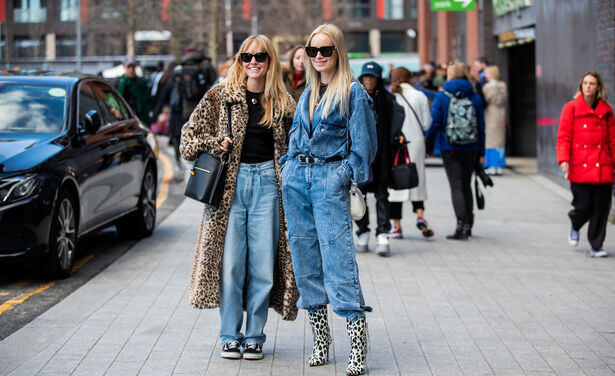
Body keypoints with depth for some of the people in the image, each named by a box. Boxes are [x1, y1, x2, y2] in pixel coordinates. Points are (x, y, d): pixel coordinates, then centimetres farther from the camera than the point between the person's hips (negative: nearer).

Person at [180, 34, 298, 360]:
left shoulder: (283, 103, 9)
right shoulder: (221, 95, 3)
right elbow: (190, 134, 7)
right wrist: (215, 144, -9)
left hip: (267, 181, 1)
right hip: (230, 182, -1)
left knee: (263, 262, 1)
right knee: (230, 262, -1)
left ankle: (254, 336, 13)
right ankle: (230, 336, 12)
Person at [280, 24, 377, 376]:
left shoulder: (353, 92, -3)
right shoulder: (308, 92, 16)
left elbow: (362, 143, -4)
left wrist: (348, 175, -10)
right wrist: (291, 166, 16)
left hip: (330, 178, -6)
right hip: (297, 178, 7)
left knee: (338, 255, -13)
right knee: (305, 254, 6)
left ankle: (358, 344, -11)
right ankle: (320, 339, 15)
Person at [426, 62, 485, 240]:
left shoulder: (442, 97, -4)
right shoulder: (475, 98, 5)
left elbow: (434, 123, -7)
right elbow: (481, 126, 6)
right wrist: (481, 152, 12)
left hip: (450, 149, -3)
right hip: (471, 149, 3)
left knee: (456, 186, -3)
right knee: (466, 185, 15)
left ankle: (461, 224, -15)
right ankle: (468, 225, 19)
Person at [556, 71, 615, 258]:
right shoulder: (571, 108, 3)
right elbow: (563, 137, -1)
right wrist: (563, 159, -14)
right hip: (579, 166, -2)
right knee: (583, 205, -6)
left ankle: (596, 246, 9)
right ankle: (575, 226, 29)